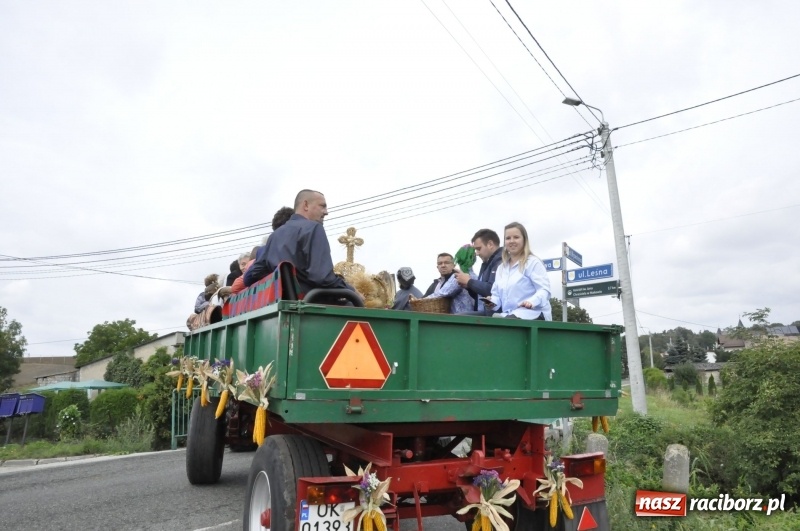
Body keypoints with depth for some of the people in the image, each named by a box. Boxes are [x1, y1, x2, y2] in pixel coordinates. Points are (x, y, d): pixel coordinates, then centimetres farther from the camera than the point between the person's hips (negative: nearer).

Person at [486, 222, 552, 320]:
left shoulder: (533, 262, 2)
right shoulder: (501, 268, 22)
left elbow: (544, 289, -8)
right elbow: (496, 294, 23)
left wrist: (532, 302, -28)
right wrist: (493, 302, -1)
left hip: (533, 313, -6)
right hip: (508, 316, 6)